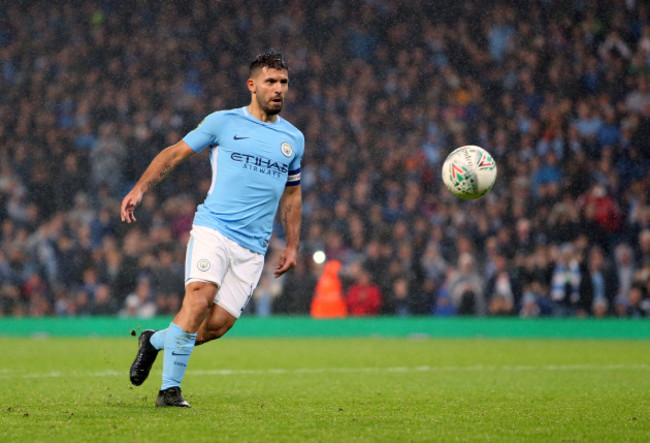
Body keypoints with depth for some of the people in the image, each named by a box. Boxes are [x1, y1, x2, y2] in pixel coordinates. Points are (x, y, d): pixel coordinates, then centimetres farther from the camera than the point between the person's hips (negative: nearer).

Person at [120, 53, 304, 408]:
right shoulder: (223, 122, 4)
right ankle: (170, 388, -16)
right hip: (213, 228, -3)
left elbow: (291, 193, 26)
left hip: (253, 248, 4)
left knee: (217, 325, -7)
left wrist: (292, 246, 21)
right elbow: (175, 153, 8)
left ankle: (156, 341, 21)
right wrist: (140, 188, -5)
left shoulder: (293, 139, 15)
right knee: (199, 299, -25)